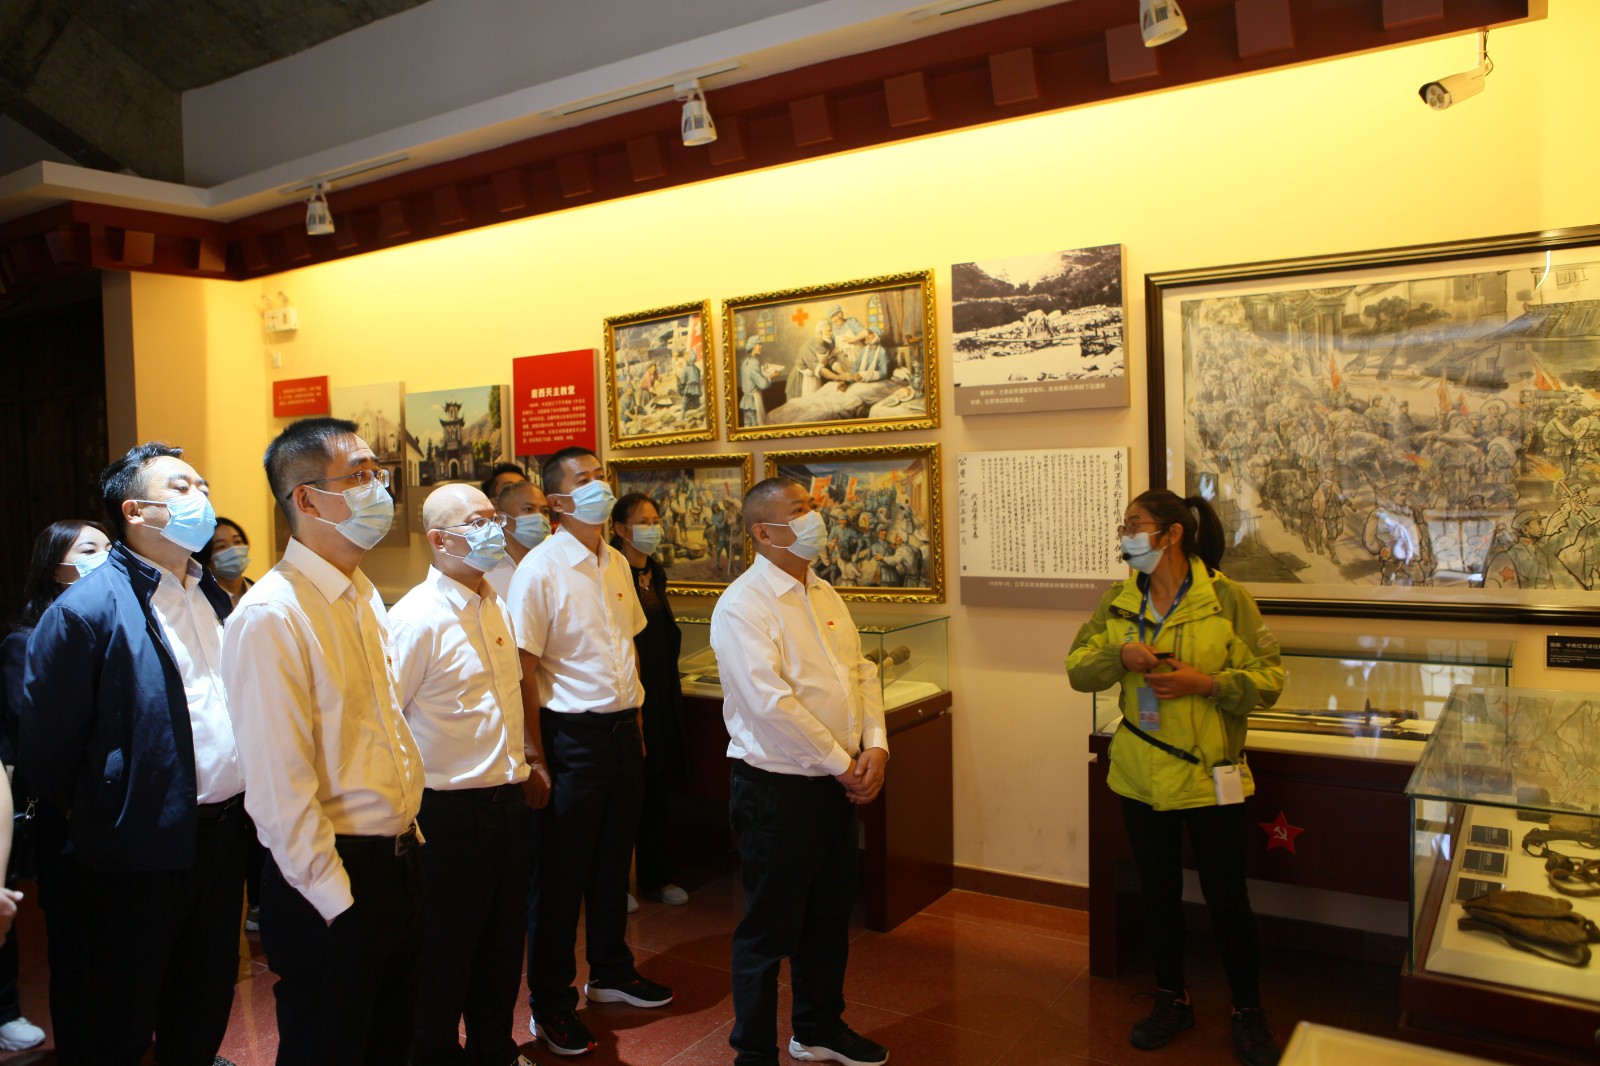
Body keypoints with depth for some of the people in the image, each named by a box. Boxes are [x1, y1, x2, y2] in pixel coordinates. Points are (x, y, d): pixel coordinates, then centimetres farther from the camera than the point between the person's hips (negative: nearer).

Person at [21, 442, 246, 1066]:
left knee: (203, 1015, 22)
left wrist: (234, 803, 12)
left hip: (220, 834, 7)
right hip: (137, 854, -6)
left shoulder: (211, 594, 9)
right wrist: (88, 822, 0)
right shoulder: (87, 608, -15)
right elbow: (44, 748, -12)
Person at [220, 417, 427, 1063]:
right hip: (330, 887, -8)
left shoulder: (364, 597, 8)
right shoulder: (271, 617, -20)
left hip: (399, 859, 8)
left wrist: (406, 832, 14)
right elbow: (280, 787, -21)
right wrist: (338, 901, -17)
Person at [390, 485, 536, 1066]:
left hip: (508, 799, 8)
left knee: (504, 942, 21)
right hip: (453, 812, -7)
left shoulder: (495, 605, 9)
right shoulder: (417, 618, -17)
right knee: (446, 954, 10)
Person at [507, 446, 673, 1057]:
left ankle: (610, 974, 39)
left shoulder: (616, 563, 8)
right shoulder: (540, 569, -13)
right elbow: (524, 669, -15)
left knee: (614, 860, 20)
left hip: (623, 731, 7)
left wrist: (637, 719, 15)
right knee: (560, 874, 6)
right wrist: (536, 756, -15)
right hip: (572, 736, -7)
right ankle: (551, 1006, 23)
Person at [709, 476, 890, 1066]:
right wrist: (842, 765, -16)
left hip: (837, 784, 8)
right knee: (769, 929, 6)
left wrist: (874, 746, -5)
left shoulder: (823, 593, 10)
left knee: (830, 917, 22)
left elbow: (861, 672, 11)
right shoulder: (742, 605, -16)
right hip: (776, 789, -8)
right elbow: (770, 703, -23)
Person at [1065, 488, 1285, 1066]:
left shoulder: (1226, 598, -10)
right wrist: (1120, 656, -18)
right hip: (1142, 773, 4)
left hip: (1210, 774, -4)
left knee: (1226, 896, 7)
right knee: (1158, 892, 16)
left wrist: (1205, 682, -24)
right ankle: (1172, 1001, 36)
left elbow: (1268, 681, -10)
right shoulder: (1118, 601, 2)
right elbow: (1077, 670, 1)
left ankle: (1247, 1013, 29)